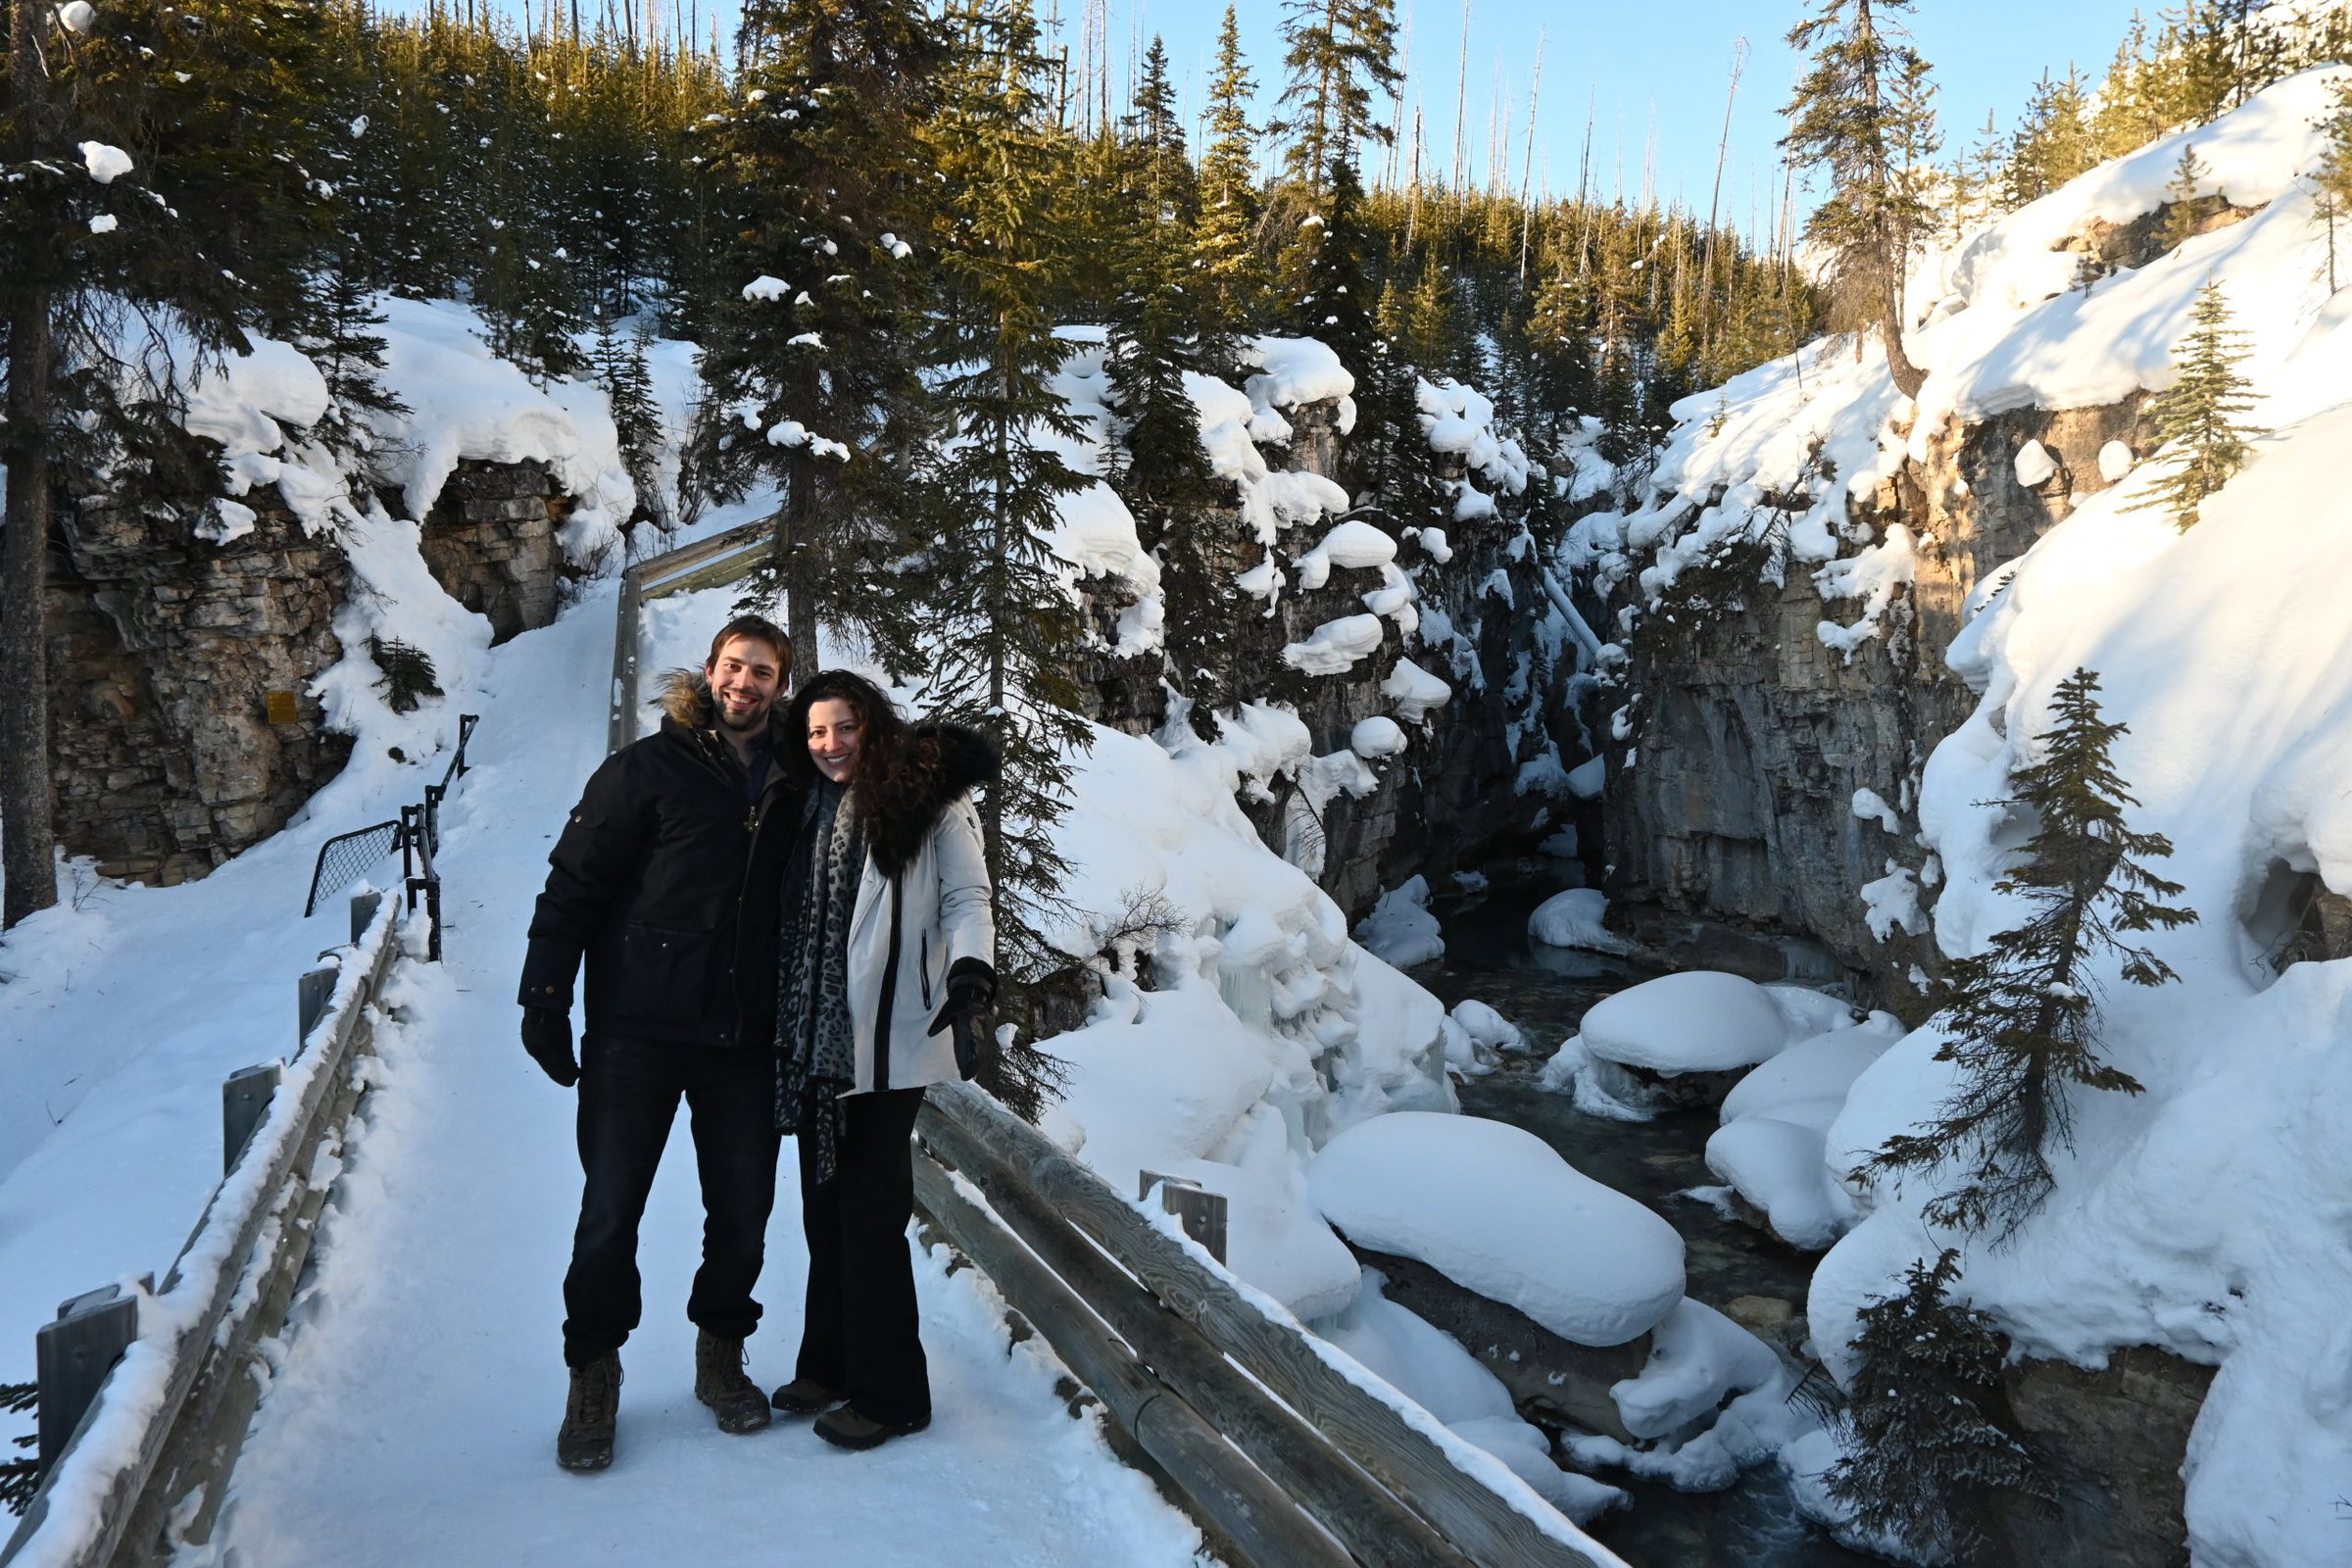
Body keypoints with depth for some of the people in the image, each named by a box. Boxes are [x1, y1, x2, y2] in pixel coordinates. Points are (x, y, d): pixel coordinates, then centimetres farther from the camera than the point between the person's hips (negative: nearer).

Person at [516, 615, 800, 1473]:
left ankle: (721, 1355, 31)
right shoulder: (649, 768, -5)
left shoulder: (790, 784, 7)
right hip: (638, 1029, -3)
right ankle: (594, 1376, 22)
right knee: (611, 1212, 3)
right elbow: (574, 882, -6)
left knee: (743, 1211, 11)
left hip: (743, 1038, 4)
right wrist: (545, 995, -11)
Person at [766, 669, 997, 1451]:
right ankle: (831, 1365, 26)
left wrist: (971, 980, -22)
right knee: (824, 1205, 11)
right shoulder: (810, 805, 15)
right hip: (816, 1039, 6)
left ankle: (887, 1392, 9)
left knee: (869, 1211, -3)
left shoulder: (929, 799, -3)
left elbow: (966, 901, -6)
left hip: (889, 1040, -6)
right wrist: (786, 1025, 13)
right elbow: (794, 917, 17)